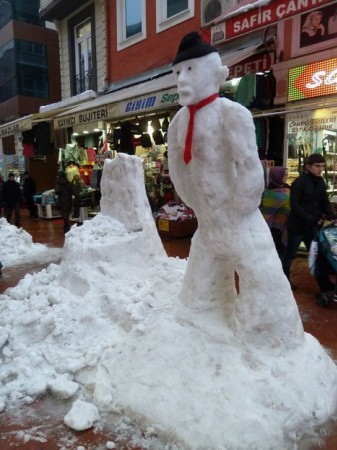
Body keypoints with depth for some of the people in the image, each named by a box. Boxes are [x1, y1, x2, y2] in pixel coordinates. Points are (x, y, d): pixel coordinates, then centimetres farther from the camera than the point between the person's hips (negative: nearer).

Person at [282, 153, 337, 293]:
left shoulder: (320, 182, 6)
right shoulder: (299, 182, -14)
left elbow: (325, 202, 10)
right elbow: (294, 205, -18)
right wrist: (311, 219, -22)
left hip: (313, 226, 6)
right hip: (298, 225, -6)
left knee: (318, 254, 8)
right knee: (290, 254, 8)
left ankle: (325, 285, 17)